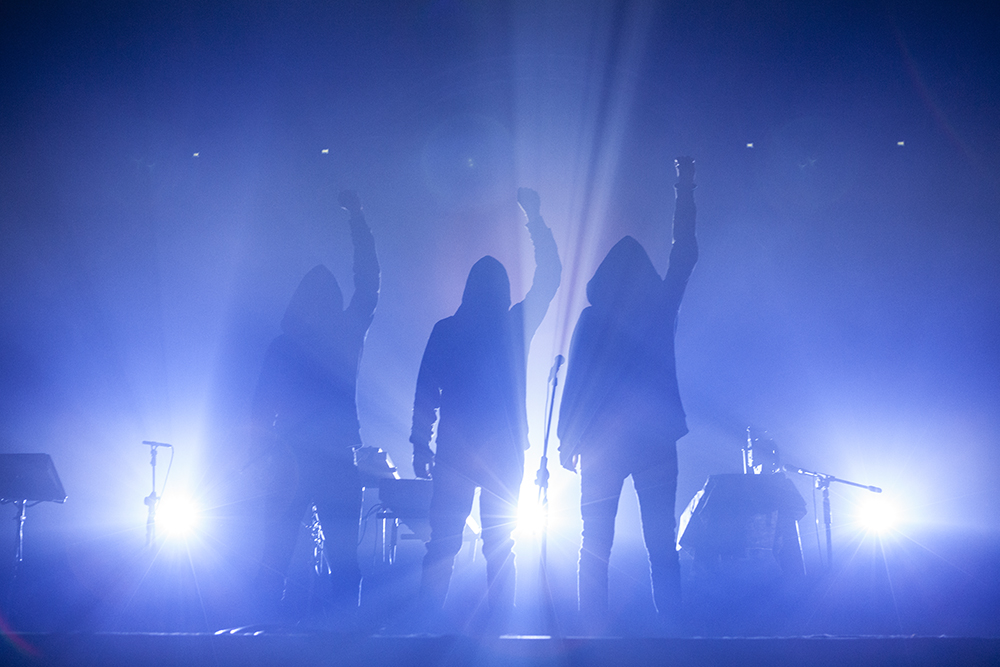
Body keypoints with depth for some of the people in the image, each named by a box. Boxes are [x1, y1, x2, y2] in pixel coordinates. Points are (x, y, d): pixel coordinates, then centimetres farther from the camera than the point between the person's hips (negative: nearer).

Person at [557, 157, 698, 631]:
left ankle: (594, 630, 2)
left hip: (602, 444, -1)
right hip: (655, 442, 2)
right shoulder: (661, 311, 0)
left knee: (595, 545, 5)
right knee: (661, 544, 7)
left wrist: (567, 440, 1)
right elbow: (685, 257, 12)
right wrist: (685, 192, 19)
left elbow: (575, 383, -6)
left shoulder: (592, 320, -5)